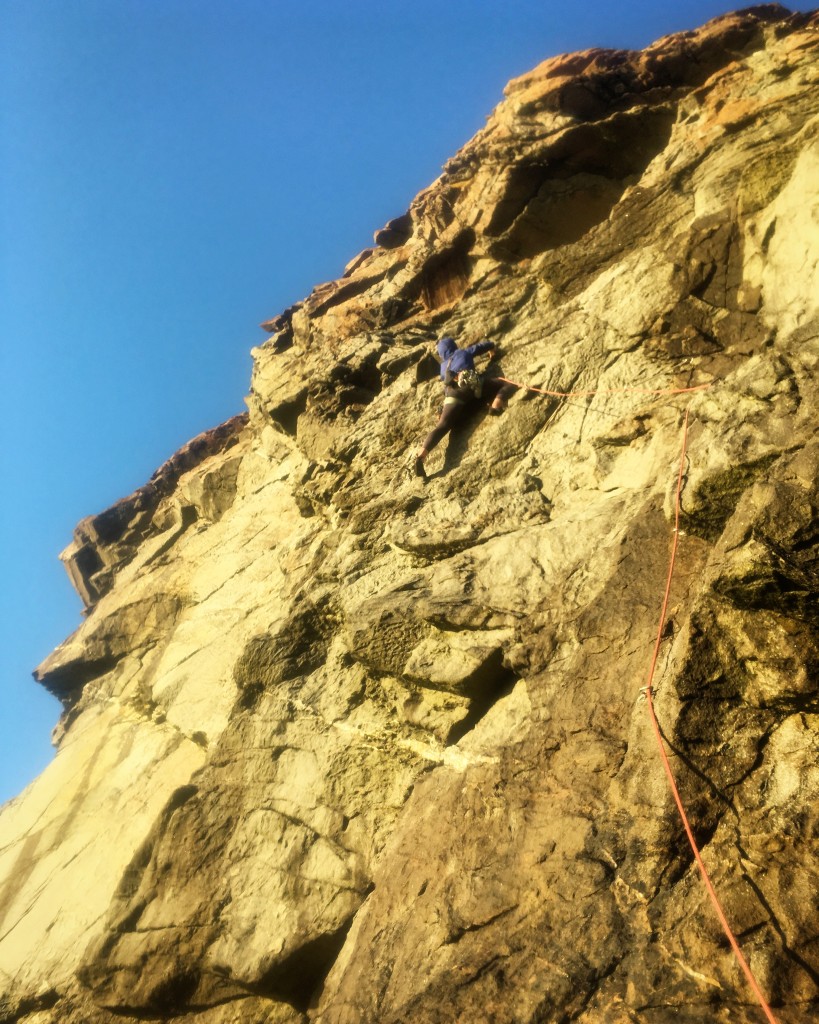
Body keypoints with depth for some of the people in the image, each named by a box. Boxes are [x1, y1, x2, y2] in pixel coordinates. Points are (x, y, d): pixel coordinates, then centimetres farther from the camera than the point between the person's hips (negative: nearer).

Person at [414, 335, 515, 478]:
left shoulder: (443, 366, 37)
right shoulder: (464, 352, 31)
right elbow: (489, 345, 38)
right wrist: (492, 349, 61)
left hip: (453, 393, 3)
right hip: (471, 384, -2)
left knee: (442, 425, -9)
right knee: (508, 385, 6)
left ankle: (420, 456, -29)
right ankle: (496, 407, -27)